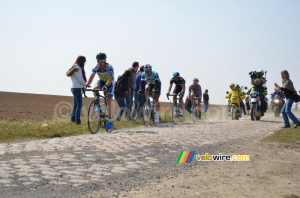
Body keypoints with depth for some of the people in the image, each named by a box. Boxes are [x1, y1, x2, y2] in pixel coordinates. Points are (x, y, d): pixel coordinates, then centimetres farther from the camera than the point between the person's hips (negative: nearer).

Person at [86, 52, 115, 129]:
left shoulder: (109, 67, -29)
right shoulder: (96, 67, -18)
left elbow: (110, 78, -41)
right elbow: (91, 77, -28)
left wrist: (106, 86, -58)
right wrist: (86, 85, -45)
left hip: (109, 83, -3)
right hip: (101, 81, 4)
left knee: (108, 101, -13)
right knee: (95, 88, -32)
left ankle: (110, 120, -7)